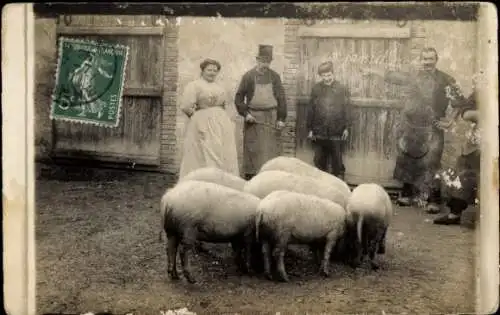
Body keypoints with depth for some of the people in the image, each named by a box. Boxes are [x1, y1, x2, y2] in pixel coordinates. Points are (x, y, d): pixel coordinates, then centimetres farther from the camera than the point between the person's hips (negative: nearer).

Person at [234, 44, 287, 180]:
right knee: (252, 150, 1)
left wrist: (281, 118, 0)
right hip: (253, 118, -1)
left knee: (270, 149, -1)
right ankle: (250, 177, 7)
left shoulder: (275, 76, 6)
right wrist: (245, 113, -7)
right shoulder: (248, 76, 2)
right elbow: (239, 97, 4)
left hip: (271, 118, 1)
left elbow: (281, 98, 6)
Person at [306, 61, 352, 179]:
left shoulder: (342, 89, -3)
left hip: (336, 133, -2)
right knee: (319, 160, 11)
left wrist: (346, 127, -4)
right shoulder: (316, 89, 2)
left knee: (337, 161, 7)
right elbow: (311, 110, 4)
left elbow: (347, 109, 0)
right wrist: (310, 129, 4)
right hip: (319, 132, 2)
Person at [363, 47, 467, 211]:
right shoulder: (412, 76, 8)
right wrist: (372, 70, 25)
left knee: (431, 165, -8)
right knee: (408, 162, 12)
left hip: (432, 131, -3)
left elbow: (460, 103, -5)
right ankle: (407, 195, 27)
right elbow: (391, 75, 19)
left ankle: (433, 200, 1)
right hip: (410, 128, 3)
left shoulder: (446, 80, -1)